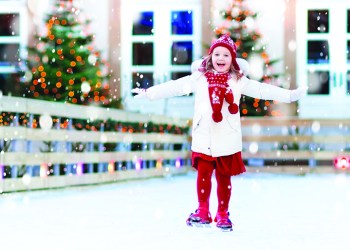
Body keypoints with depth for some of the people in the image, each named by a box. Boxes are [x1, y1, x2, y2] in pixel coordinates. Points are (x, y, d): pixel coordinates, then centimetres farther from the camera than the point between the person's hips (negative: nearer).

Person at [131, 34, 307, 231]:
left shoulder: (238, 81, 4)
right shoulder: (199, 78, 4)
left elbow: (262, 90, 1)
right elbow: (175, 87, 4)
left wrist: (290, 95, -6)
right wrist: (147, 93, 1)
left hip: (227, 141, 0)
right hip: (204, 139, 0)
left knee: (224, 177, 7)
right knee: (203, 174, -4)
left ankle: (222, 215, 20)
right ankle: (203, 212, 10)